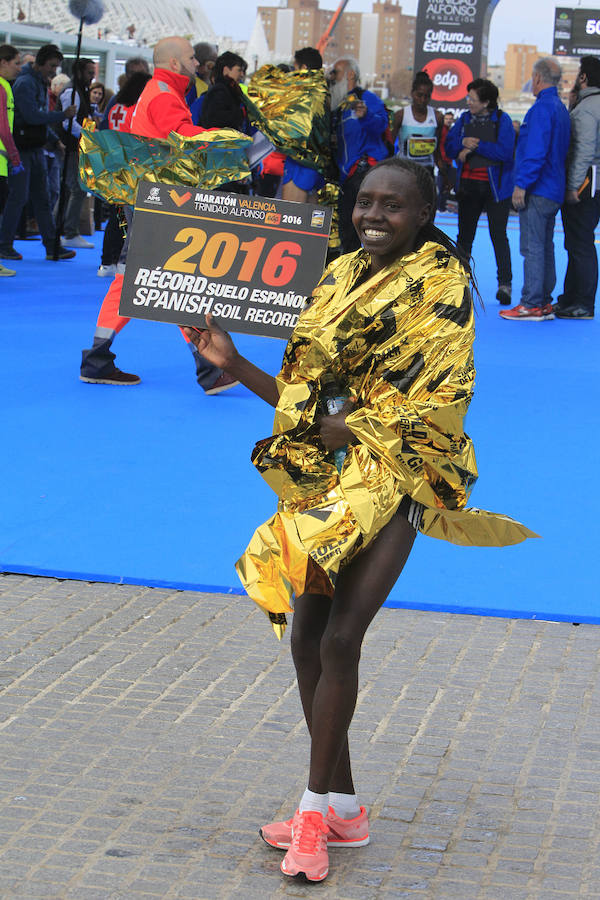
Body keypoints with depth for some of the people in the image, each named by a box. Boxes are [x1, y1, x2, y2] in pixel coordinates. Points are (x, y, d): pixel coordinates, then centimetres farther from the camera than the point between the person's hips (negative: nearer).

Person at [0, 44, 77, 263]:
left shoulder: (41, 83, 14)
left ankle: (52, 245, 11)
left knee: (42, 197, 9)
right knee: (18, 196, -6)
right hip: (21, 147, -9)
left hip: (36, 148, 9)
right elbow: (33, 115, -23)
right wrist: (62, 115, -20)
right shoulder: (25, 83, -14)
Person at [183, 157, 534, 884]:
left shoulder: (441, 284, -6)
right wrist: (233, 364, 3)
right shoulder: (341, 277, 13)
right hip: (328, 481, 7)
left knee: (340, 638, -14)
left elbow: (431, 412, -13)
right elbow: (304, 398, 13)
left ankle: (317, 805, -1)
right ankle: (341, 809, 20)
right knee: (307, 641, 7)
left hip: (395, 478, -7)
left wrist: (340, 429, -11)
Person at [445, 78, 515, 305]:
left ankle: (504, 283, -5)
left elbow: (505, 151, -15)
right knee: (464, 235, 10)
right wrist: (461, 148, -11)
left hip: (495, 186, -5)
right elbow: (449, 145, 10)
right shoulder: (464, 119, 10)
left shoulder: (502, 120, -5)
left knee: (498, 235, -7)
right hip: (468, 184, 5)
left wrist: (477, 145, -16)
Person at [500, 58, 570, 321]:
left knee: (532, 247, -8)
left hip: (537, 191, -10)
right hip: (554, 191, 10)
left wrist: (522, 184, -19)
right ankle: (544, 303, 16)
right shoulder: (561, 108, 16)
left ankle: (532, 305, -8)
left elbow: (536, 151, -22)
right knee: (545, 246, 12)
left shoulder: (542, 107, -15)